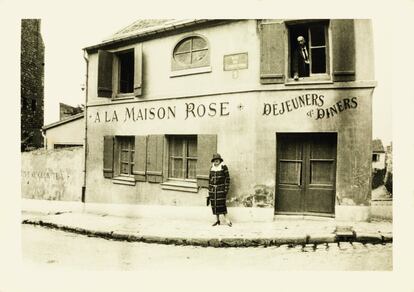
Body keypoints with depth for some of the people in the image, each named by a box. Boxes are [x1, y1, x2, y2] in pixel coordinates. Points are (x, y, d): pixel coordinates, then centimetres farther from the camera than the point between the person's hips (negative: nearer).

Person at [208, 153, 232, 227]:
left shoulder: (223, 166, -4)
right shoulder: (212, 168, 10)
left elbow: (227, 178, -5)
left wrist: (226, 189, -10)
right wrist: (209, 190, 12)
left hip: (221, 188, -5)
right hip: (213, 188, 5)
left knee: (221, 203, -11)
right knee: (214, 204, 5)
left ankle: (226, 219, -2)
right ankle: (217, 220, 15)